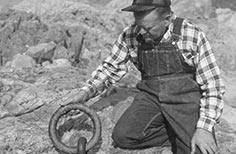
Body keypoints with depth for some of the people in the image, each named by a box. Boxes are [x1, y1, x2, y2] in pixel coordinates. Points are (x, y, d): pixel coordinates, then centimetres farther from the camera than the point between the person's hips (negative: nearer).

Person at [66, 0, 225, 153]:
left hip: (186, 98, -4)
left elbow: (213, 86, -13)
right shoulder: (130, 36, -6)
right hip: (151, 97, 4)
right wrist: (86, 91, -4)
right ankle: (178, 134, 1)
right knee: (122, 137, -17)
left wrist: (204, 128, -22)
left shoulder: (192, 36, -16)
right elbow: (111, 66, 10)